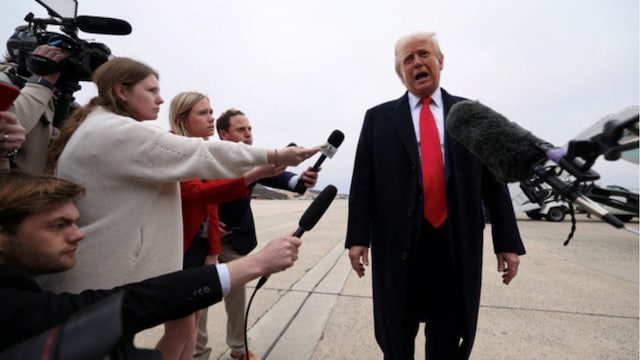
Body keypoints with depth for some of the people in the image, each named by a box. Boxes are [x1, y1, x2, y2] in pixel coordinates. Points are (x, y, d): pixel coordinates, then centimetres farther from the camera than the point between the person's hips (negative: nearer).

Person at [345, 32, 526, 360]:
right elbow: (362, 182, -1)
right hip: (398, 242, -1)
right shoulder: (378, 118, 3)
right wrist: (358, 237, -6)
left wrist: (508, 241, 4)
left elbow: (494, 181, 6)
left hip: (457, 244, 2)